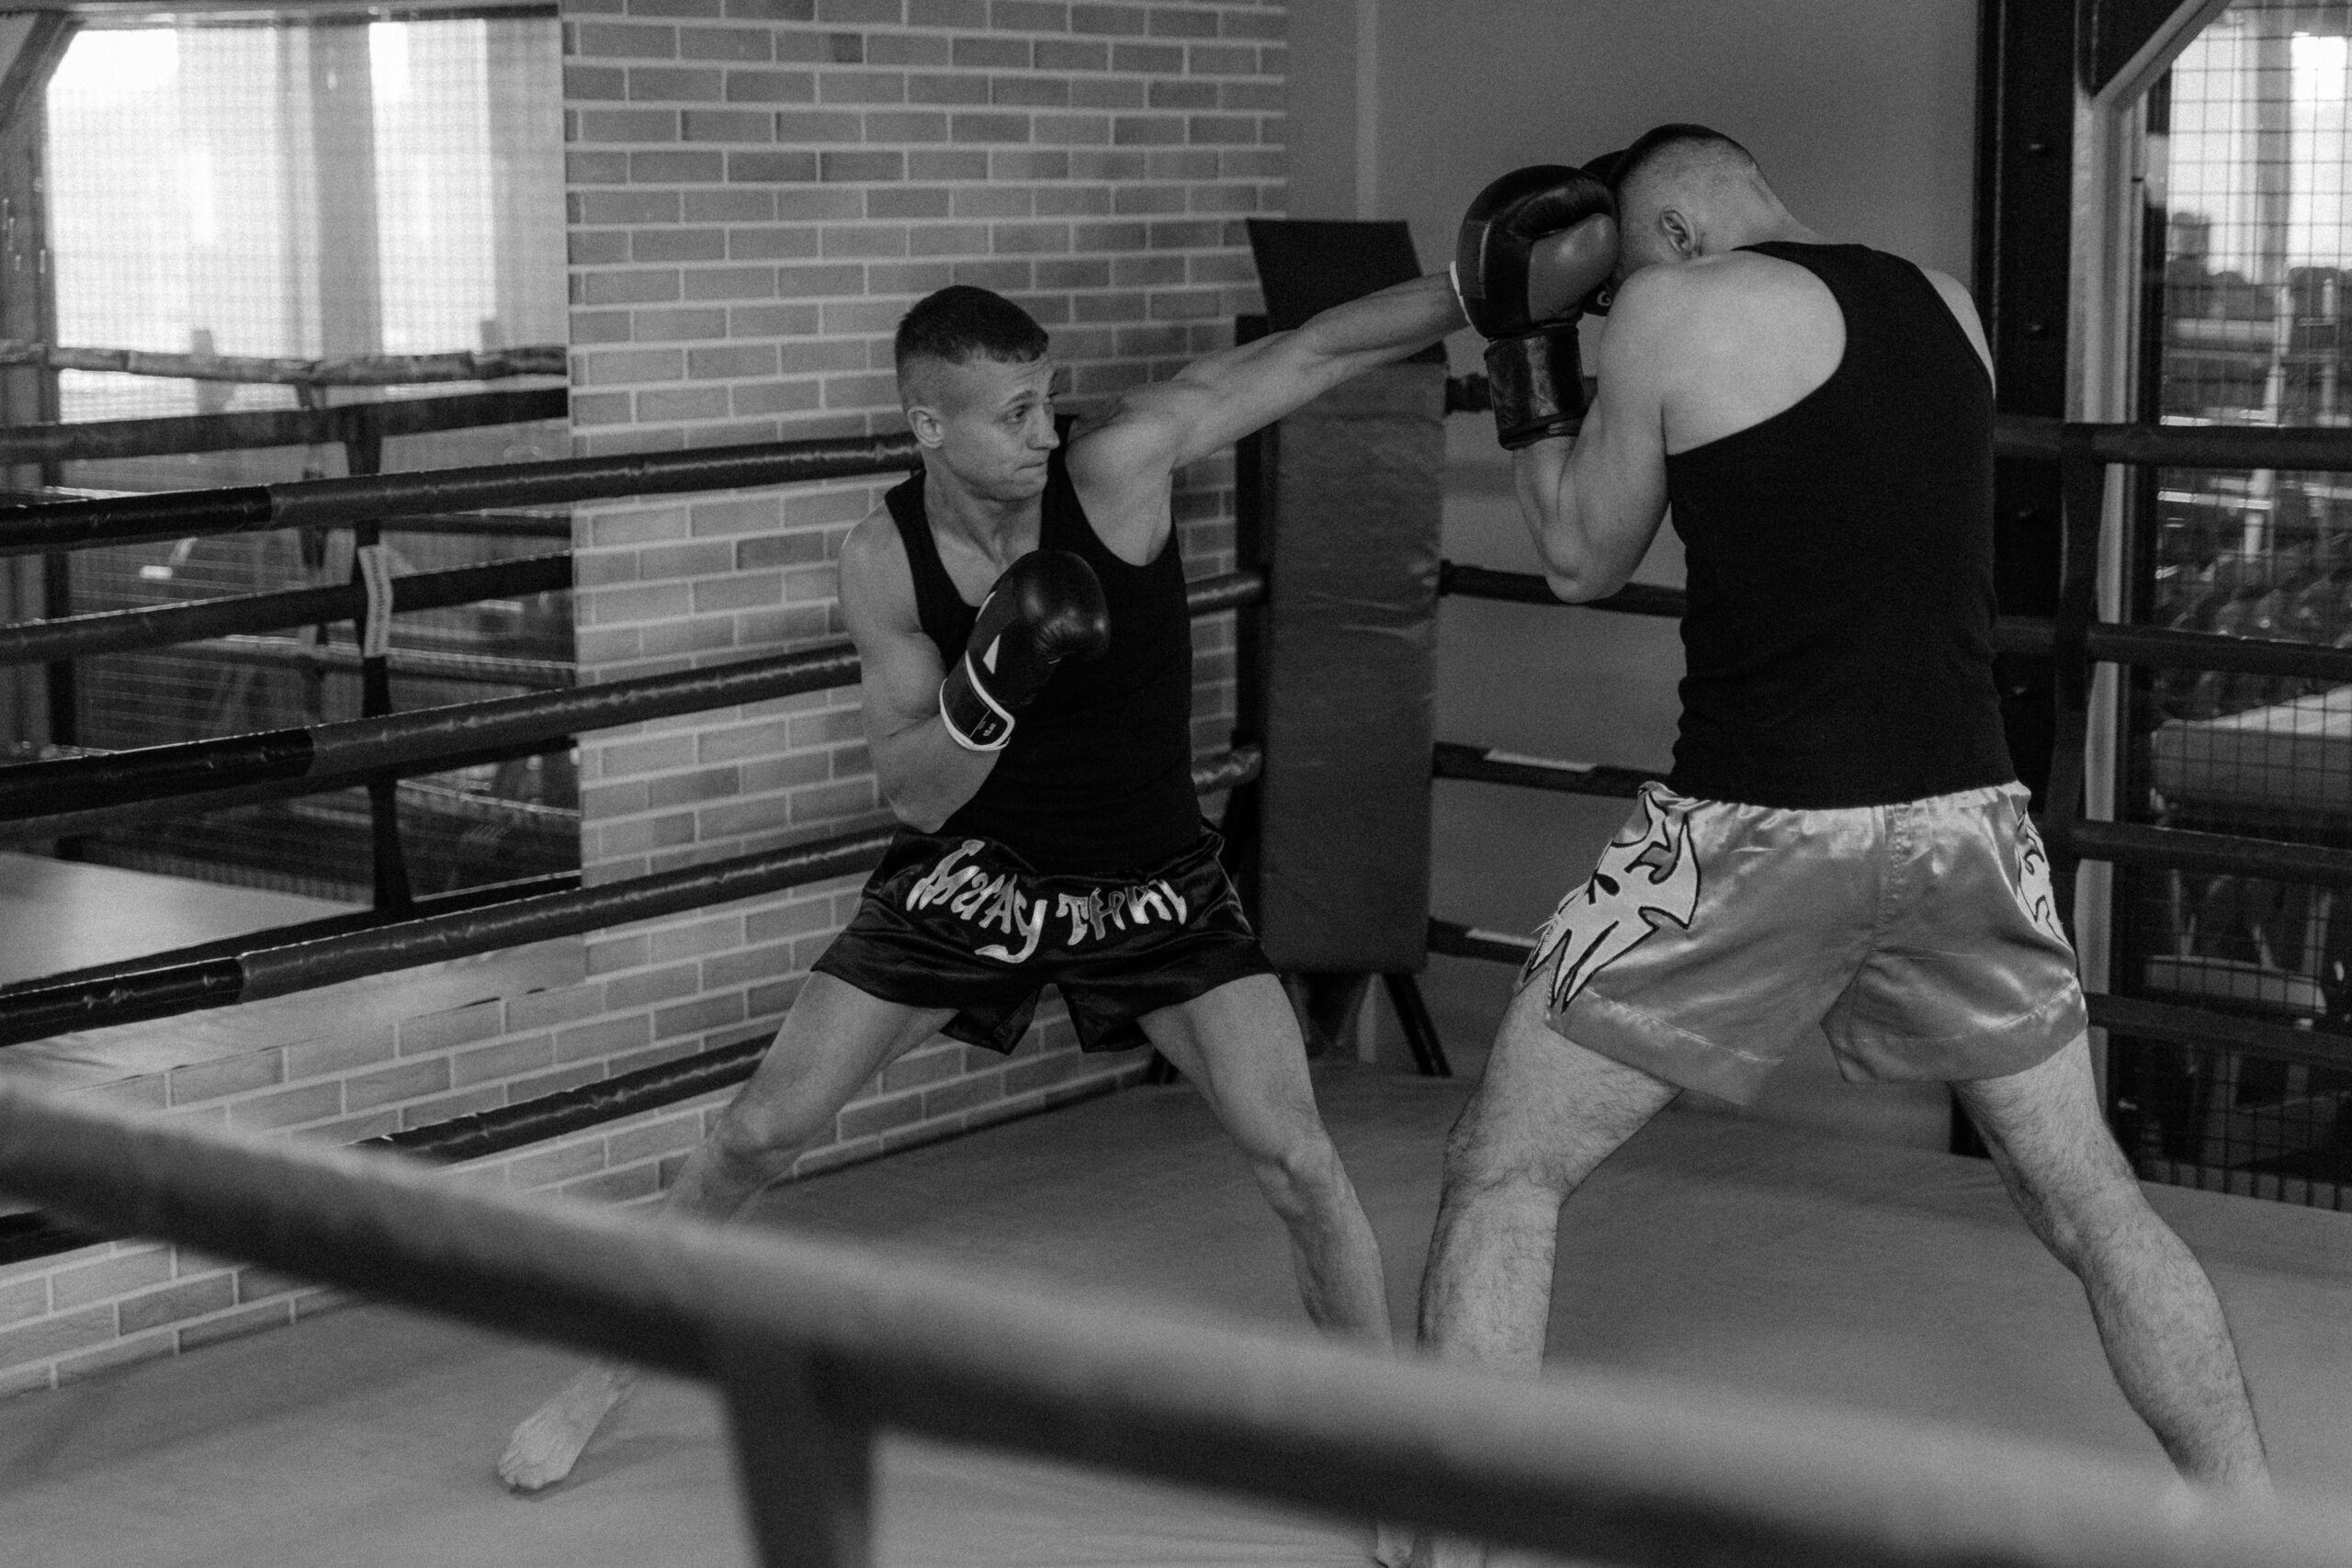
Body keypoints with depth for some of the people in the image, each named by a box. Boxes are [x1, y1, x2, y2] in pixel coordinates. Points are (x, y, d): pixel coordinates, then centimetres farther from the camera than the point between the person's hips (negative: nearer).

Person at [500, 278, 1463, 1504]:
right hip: (969, 869, 1)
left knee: (1299, 1163, -12)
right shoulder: (883, 562, -17)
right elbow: (913, 794, -16)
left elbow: (1317, 351, -26)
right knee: (758, 1133, 0)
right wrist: (988, 694, -35)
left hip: (1150, 882, -1)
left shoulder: (1116, 463, -23)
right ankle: (600, 1381, 21)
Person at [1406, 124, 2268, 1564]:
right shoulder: (1947, 308, 11)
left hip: (1759, 831, -5)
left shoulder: (1675, 311, -5)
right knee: (2094, 1204, 20)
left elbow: (1584, 560, 6)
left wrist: (1531, 351, 17)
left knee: (1504, 1175, 10)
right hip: (1965, 817, 5)